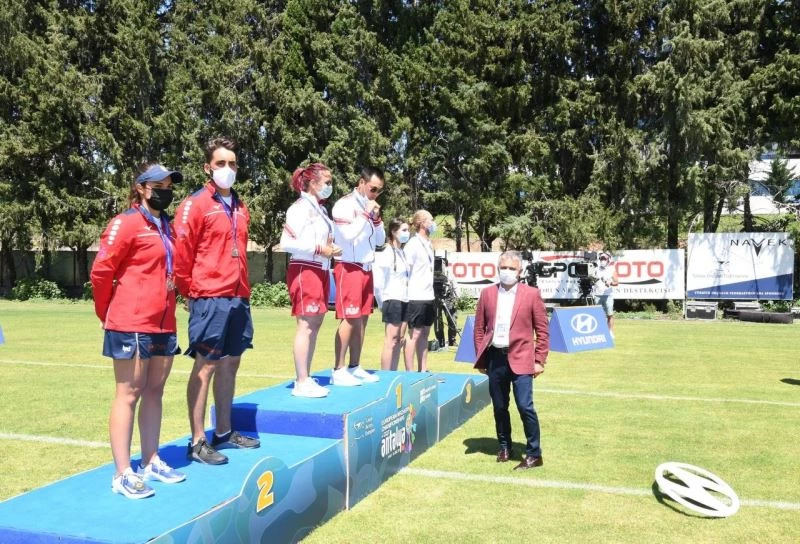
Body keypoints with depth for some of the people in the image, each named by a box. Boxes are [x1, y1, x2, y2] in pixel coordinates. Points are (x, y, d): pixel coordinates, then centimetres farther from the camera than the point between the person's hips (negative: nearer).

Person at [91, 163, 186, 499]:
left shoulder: (165, 227, 15)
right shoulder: (126, 223, -9)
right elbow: (101, 272, -10)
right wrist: (107, 313, 0)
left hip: (163, 324, 8)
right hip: (131, 325, -8)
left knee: (154, 392, 13)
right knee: (128, 394, -3)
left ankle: (150, 463, 24)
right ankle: (122, 474, 4)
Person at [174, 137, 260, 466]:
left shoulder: (240, 207, 15)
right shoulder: (195, 205, -7)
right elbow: (182, 255, -9)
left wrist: (242, 289, 16)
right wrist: (190, 293, -5)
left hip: (238, 298, 7)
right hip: (210, 299, -7)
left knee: (230, 364, 13)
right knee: (205, 367, -3)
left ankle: (224, 432, 26)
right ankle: (197, 442, 6)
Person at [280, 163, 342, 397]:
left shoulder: (321, 209, 16)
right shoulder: (301, 207, -9)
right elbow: (287, 242, -18)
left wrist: (332, 249, 6)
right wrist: (320, 249, -18)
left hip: (320, 271, 9)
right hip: (305, 271, -9)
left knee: (315, 324, 9)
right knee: (306, 325, -8)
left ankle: (306, 378, 16)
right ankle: (301, 383, -4)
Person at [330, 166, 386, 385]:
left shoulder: (369, 207, 15)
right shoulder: (345, 204, -8)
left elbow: (380, 240, 17)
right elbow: (349, 234, -22)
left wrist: (376, 218, 3)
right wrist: (366, 214, -14)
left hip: (366, 268, 8)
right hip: (349, 268, -8)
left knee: (362, 319, 9)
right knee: (349, 319, -10)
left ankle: (354, 367, 16)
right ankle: (338, 371, -6)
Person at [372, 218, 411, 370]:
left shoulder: (402, 252, 14)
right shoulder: (386, 253, -10)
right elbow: (378, 280, -14)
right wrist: (382, 303, -7)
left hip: (404, 301, 8)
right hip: (393, 300, -8)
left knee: (399, 340, 10)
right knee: (390, 341, -7)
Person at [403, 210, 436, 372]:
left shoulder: (428, 244, 16)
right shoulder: (413, 244, -9)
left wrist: (431, 292, 16)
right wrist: (405, 295, -16)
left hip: (428, 296, 8)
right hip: (416, 297, -8)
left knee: (425, 333, 12)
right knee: (414, 334, -4)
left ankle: (423, 370, 20)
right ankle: (410, 372, 2)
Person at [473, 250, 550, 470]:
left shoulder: (531, 294, -1)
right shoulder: (487, 294, 7)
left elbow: (542, 330, 0)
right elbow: (479, 328, 10)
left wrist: (539, 360, -4)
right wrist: (481, 358, 7)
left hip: (520, 359, -3)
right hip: (495, 358, 4)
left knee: (525, 406, -8)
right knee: (499, 407, 13)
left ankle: (534, 454, 5)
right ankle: (504, 447, 30)